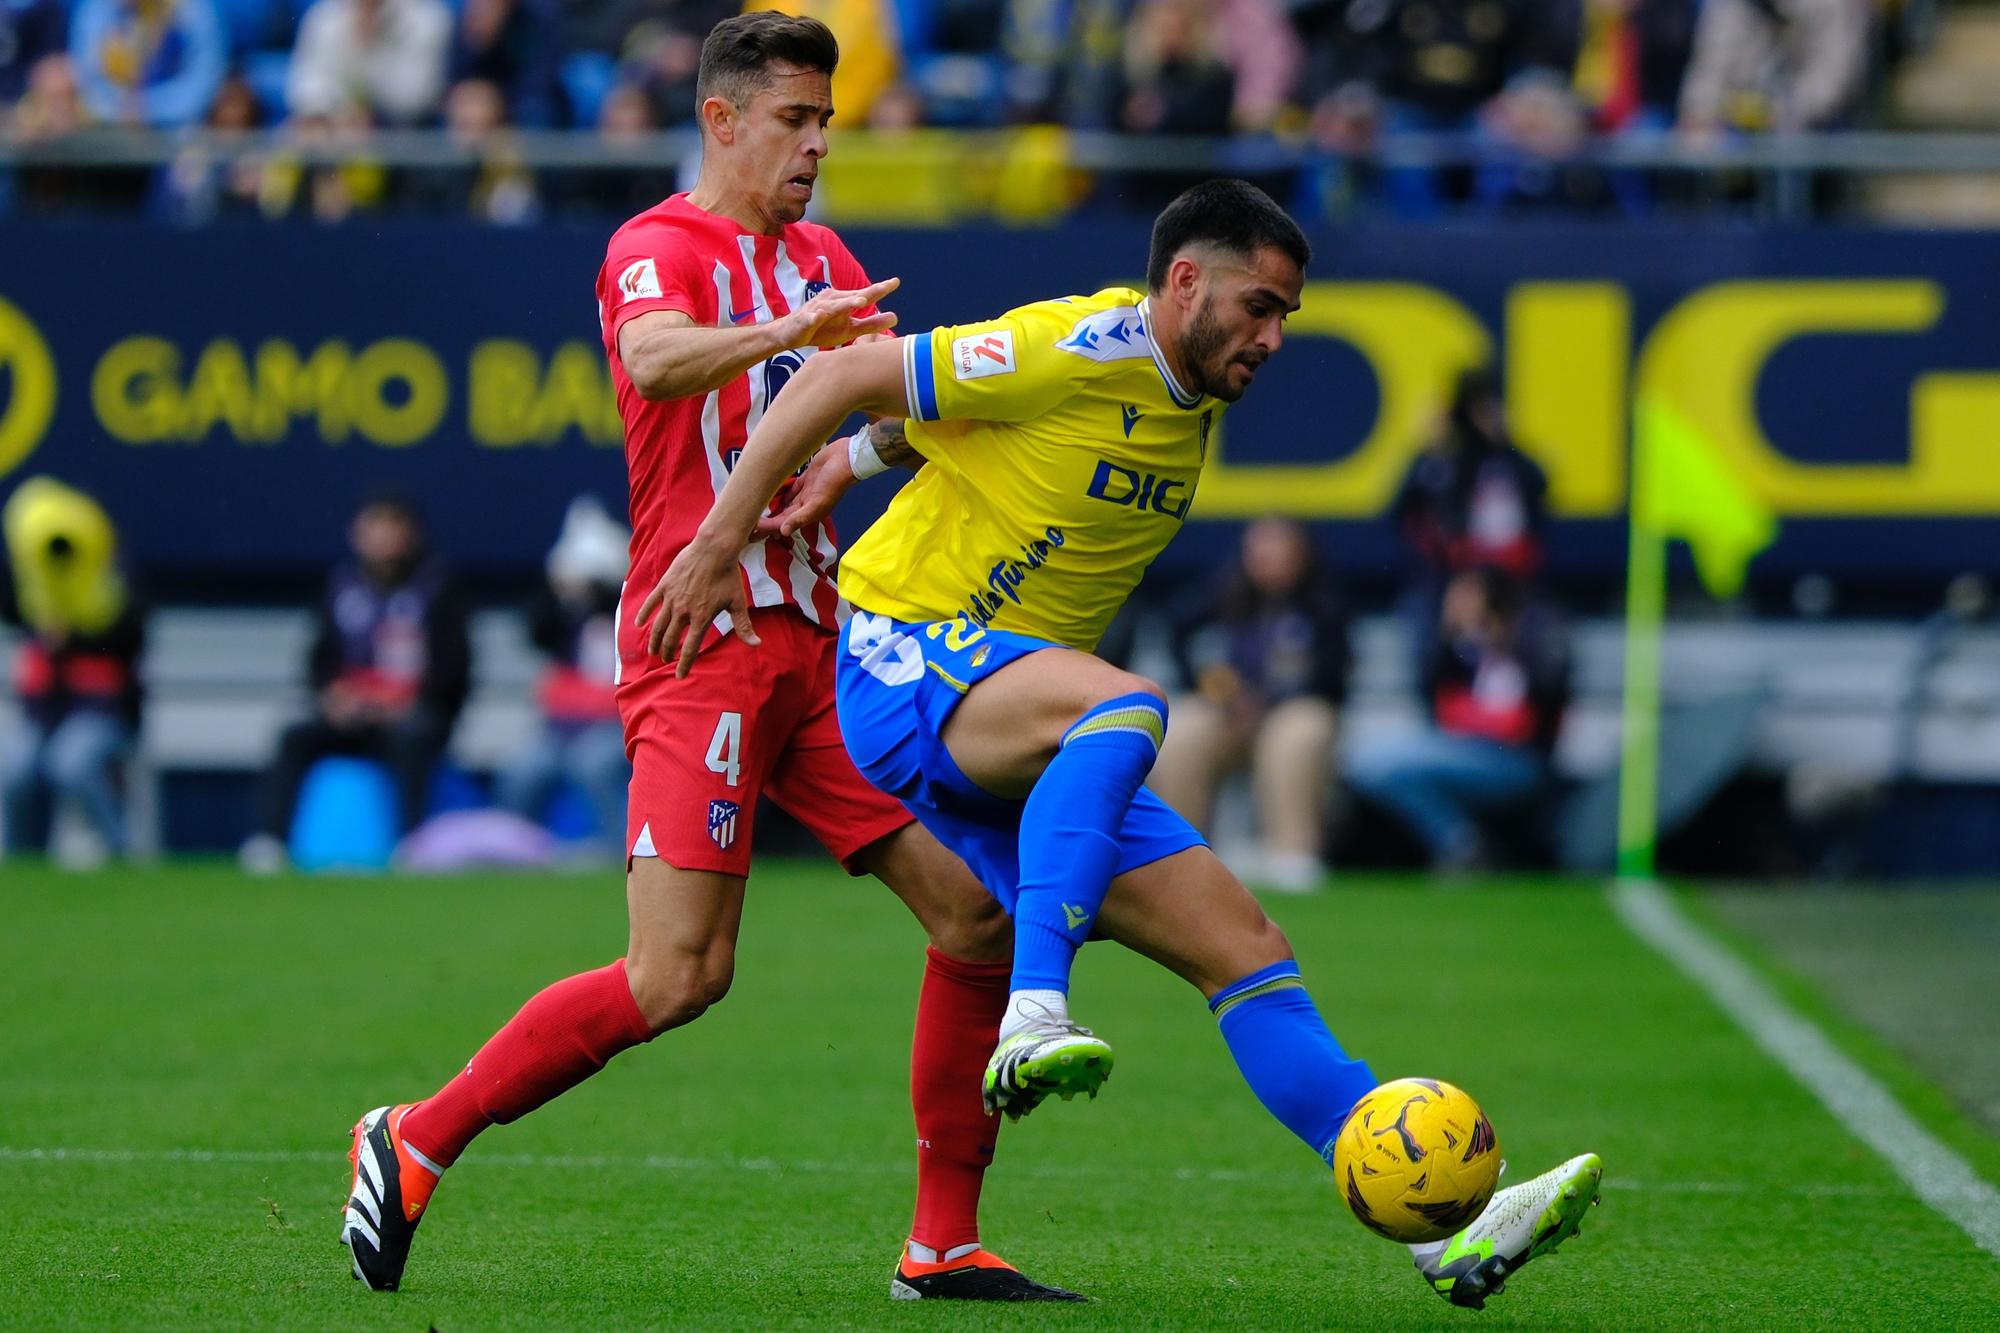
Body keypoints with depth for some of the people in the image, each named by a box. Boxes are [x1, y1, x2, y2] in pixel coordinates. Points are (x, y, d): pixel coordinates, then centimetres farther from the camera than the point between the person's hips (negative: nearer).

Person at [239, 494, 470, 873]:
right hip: (351, 713, 3)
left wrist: (407, 703, -17)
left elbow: (453, 664, -4)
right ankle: (269, 841, -33)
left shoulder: (434, 584, 1)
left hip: (416, 711, -3)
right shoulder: (343, 584, 11)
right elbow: (322, 657, 14)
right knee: (296, 738, -23)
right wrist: (332, 692, -8)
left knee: (410, 738, -37)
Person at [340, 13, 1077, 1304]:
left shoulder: (823, 262, 21)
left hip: (825, 641, 8)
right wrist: (788, 331, -44)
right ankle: (414, 1142, 0)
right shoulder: (661, 246, -4)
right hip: (705, 642, -8)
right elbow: (654, 358, -26)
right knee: (680, 976, -16)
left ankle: (945, 1243, 3)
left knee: (979, 907, -3)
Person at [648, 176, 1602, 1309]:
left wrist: (853, 462, 14)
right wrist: (715, 547, -10)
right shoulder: (1077, 352, -14)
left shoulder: (1192, 407, 14)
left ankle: (1443, 1231, -4)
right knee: (1127, 704, -40)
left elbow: (947, 406, 27)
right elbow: (843, 377, -12)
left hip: (1035, 743, 8)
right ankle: (1035, 1017, -48)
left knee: (1244, 945, -1)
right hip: (907, 663, -8)